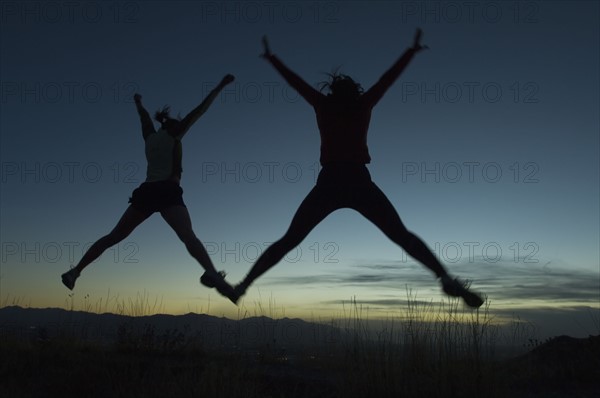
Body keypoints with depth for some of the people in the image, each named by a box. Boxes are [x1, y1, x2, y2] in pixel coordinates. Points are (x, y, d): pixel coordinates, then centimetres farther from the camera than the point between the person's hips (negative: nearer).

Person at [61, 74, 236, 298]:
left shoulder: (150, 136, 25)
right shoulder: (174, 135, 13)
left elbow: (144, 117, 45)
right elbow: (200, 110, 10)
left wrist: (138, 102, 66)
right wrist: (221, 86, 15)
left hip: (146, 191, 6)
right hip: (167, 191, -5)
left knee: (114, 236, 14)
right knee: (188, 236, -27)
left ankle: (75, 271, 14)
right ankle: (211, 273, -51)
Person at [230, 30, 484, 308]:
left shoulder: (323, 105, 14)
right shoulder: (363, 105, 12)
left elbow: (294, 80, 25)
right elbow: (390, 76, 22)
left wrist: (271, 58, 38)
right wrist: (412, 50, 34)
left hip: (329, 184, 1)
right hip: (359, 183, -1)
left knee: (289, 240, 7)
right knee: (402, 235, -3)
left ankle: (245, 284, 3)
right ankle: (446, 279, -21)